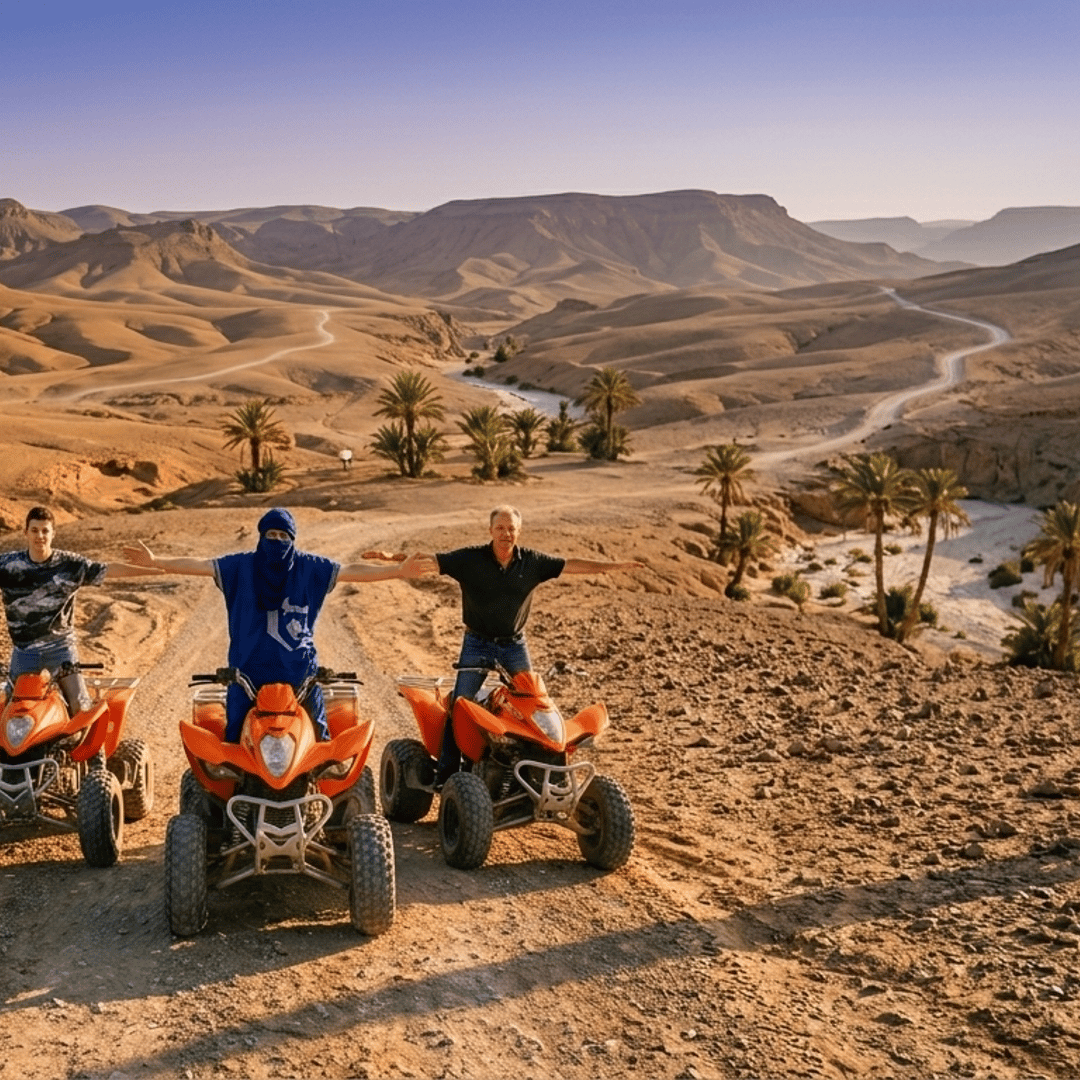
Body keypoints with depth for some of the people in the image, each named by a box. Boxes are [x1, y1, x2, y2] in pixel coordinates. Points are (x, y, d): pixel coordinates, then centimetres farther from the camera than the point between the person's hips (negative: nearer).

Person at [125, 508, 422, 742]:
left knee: (316, 734, 3)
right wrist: (155, 561, -12)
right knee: (236, 735, 3)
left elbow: (351, 571, -2)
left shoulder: (309, 567, 1)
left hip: (298, 668, 0)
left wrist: (398, 570, -9)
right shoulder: (242, 566, 2)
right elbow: (199, 565, -2)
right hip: (249, 668, 0)